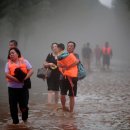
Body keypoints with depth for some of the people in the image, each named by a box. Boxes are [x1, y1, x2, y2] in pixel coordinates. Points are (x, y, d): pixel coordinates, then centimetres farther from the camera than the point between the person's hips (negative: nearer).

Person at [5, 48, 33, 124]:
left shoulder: (24, 61, 4)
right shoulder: (8, 63, 4)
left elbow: (31, 71, -3)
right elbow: (7, 74, -7)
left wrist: (25, 78, -18)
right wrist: (16, 79, -20)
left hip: (23, 86, -1)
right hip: (12, 87, 1)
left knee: (23, 104, 1)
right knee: (13, 105, 2)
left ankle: (25, 118, 28)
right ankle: (15, 121, 15)